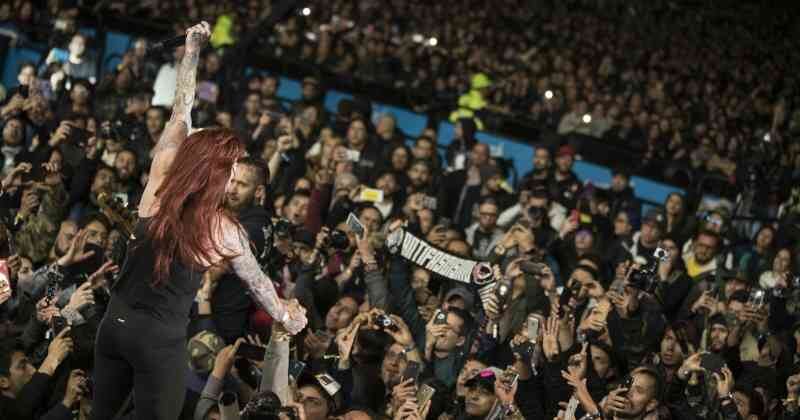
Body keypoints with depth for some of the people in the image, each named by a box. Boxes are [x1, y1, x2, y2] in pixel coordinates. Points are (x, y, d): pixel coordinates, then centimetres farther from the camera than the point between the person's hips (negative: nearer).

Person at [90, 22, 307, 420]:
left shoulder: (158, 187, -6)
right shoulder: (224, 231, -13)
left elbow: (181, 114, 3)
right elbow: (257, 282, 4)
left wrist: (191, 49, 13)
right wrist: (285, 316, 24)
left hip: (115, 324, 4)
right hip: (161, 340, -4)